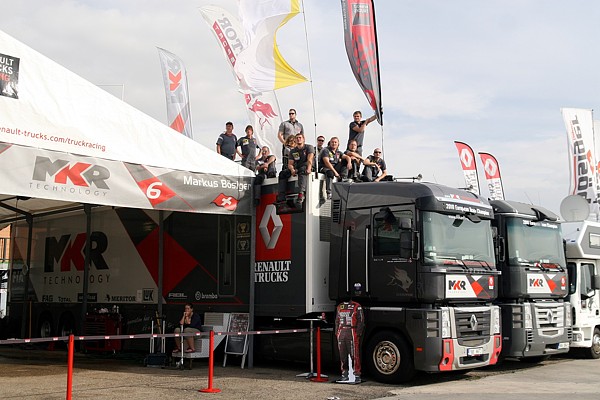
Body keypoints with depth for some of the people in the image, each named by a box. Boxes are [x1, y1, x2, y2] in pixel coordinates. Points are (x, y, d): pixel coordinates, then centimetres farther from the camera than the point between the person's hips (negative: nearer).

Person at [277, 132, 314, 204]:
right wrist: (292, 170, -19)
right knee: (283, 173, -16)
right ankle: (281, 196, -27)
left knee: (302, 171, -40)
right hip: (296, 168, 5)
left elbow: (310, 160, -14)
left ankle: (302, 192, -57)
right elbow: (290, 164, 6)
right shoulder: (293, 151, 15)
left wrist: (308, 169, -33)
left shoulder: (309, 147, 2)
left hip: (305, 167, -5)